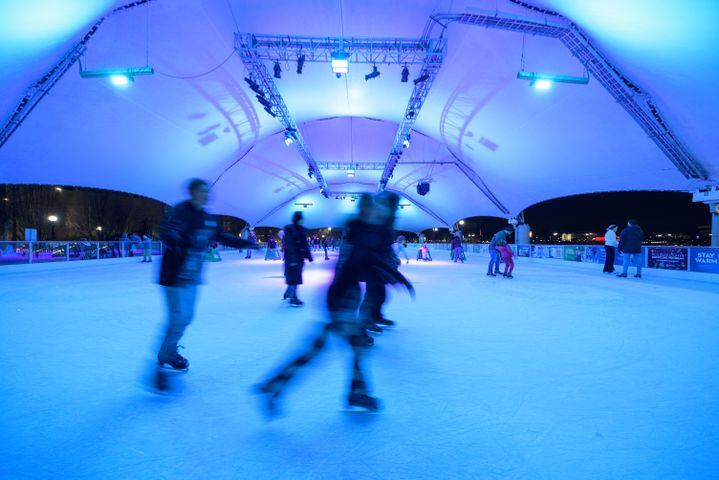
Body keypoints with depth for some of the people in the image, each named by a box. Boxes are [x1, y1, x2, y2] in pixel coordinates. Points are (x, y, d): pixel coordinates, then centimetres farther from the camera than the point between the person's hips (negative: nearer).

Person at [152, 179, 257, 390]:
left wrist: (244, 243, 25)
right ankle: (161, 364, 3)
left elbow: (221, 236, 23)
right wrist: (177, 244, -51)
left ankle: (170, 352, 37)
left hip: (192, 277, 8)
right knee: (178, 319, -10)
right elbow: (166, 232, -30)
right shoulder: (180, 212, -14)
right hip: (175, 275, -8)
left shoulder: (207, 218, 11)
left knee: (186, 317, 16)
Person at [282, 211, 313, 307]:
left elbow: (305, 244, 13)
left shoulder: (302, 230, 8)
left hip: (300, 257, 7)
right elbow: (289, 245, -18)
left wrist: (309, 255, 11)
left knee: (296, 277, 15)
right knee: (294, 277, -2)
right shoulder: (289, 229, -13)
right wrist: (292, 259, -23)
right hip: (292, 258, -7)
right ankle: (293, 299, 7)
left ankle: (288, 293, 32)